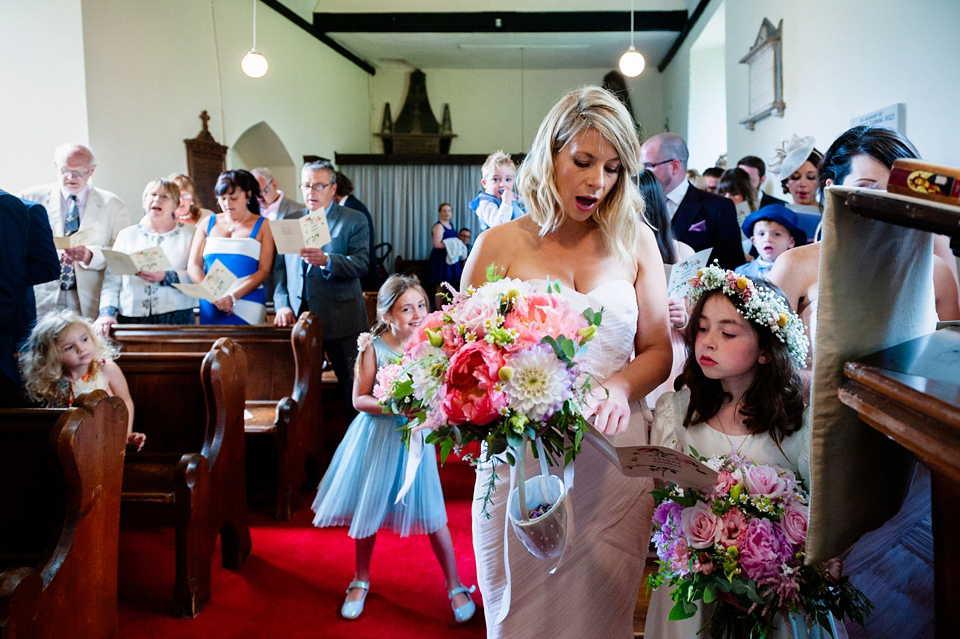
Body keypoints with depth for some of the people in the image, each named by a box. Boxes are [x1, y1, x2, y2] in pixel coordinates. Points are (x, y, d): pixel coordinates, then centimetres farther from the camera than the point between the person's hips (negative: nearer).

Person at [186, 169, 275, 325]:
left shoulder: (263, 226, 5)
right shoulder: (208, 225, 14)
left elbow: (264, 270, -5)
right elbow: (193, 266, 7)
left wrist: (233, 296, -16)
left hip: (246, 308, -2)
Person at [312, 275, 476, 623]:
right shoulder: (374, 348, -12)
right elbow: (359, 400, -8)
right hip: (376, 437, 0)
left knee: (432, 514, 3)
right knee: (368, 509, 14)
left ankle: (454, 585, 23)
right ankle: (361, 579, 38)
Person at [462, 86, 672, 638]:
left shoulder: (636, 243, 5)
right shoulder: (499, 245, 0)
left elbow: (659, 352, 5)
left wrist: (619, 386, -17)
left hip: (613, 463, 1)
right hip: (518, 462, -1)